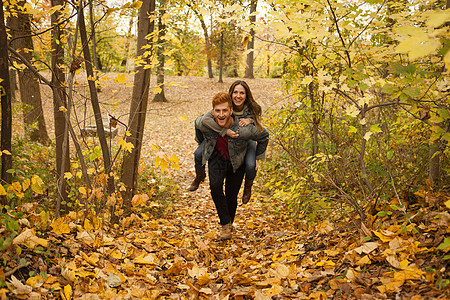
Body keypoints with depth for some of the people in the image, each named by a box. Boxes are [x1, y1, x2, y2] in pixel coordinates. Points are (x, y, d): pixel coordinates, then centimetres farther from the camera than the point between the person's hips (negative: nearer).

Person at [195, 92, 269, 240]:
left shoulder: (244, 129, -35)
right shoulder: (205, 123, -27)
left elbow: (263, 136, -14)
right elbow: (197, 123, 1)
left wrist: (257, 158, -4)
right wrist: (201, 143, 14)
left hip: (237, 161, -1)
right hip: (216, 157, 1)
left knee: (231, 196, 0)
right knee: (215, 186, -22)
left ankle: (230, 222, 31)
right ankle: (225, 224, -5)